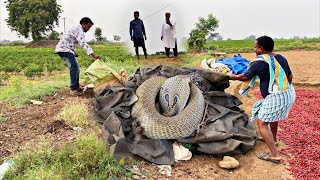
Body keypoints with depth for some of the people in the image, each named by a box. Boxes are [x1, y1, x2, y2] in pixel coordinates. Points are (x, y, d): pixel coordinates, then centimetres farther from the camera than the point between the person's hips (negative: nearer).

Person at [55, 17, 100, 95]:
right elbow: (83, 44, -30)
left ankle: (76, 86, 16)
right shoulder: (79, 31, -15)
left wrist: (74, 52, 15)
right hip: (64, 49, -11)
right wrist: (93, 54, -38)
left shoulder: (78, 30, 18)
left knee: (76, 68, 11)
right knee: (74, 68, -17)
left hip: (66, 49, 11)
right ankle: (73, 89, -15)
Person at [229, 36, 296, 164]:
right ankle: (273, 139, 50)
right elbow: (290, 76, 18)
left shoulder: (260, 61, -13)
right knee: (273, 115, 31)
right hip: (289, 93, 9)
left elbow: (245, 77, -6)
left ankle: (274, 155, -4)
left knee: (262, 123, -2)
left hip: (275, 97, -9)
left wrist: (231, 77, 10)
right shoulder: (281, 58, 10)